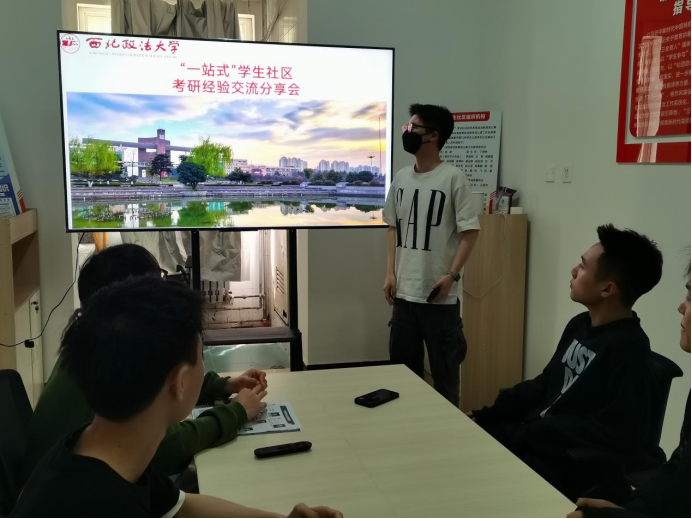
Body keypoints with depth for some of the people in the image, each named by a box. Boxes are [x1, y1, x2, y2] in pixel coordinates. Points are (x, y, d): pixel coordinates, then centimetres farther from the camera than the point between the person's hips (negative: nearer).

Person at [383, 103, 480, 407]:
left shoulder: (453, 178, -9)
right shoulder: (401, 178, 9)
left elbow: (470, 231, -9)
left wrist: (451, 275, -16)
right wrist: (390, 273, 7)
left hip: (440, 295, -6)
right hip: (404, 291, 6)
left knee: (444, 367, 6)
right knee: (402, 363, 16)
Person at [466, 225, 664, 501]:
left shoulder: (628, 350, -20)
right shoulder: (580, 325, 7)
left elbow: (618, 435, -24)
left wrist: (523, 434, -21)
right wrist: (486, 414, 2)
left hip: (574, 466, -8)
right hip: (537, 439, 8)